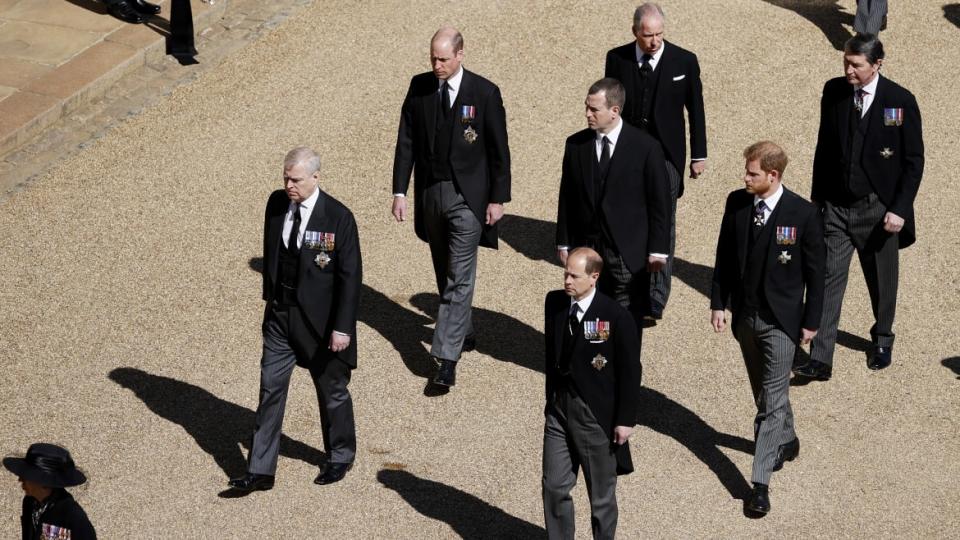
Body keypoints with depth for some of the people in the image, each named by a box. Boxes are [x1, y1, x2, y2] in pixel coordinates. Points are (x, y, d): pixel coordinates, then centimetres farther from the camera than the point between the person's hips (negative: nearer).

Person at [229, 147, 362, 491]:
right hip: (280, 314, 5)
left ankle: (340, 456, 34)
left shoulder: (338, 217, -17)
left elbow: (350, 277, -15)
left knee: (332, 390, 12)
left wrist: (342, 327, -17)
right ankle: (261, 471, 7)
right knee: (270, 390, 3)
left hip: (320, 320, -4)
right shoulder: (277, 203, -2)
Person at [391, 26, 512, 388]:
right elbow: (406, 141, 4)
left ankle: (446, 358, -11)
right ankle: (463, 332, 36)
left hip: (467, 198, -4)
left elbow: (499, 150, -5)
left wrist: (498, 199, -5)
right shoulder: (419, 87, 0)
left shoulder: (485, 93, -10)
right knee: (444, 274, 16)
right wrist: (400, 191, -1)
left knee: (459, 279, -8)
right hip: (430, 193, 4)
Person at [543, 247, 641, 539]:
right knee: (554, 487, 8)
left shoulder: (616, 317, -17)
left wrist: (626, 420, -10)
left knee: (602, 494, 10)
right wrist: (552, 400, 14)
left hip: (598, 415, -4)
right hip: (559, 408, 5)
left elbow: (631, 371, -11)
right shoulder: (555, 302, -1)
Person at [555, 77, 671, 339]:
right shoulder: (575, 145, 2)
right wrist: (564, 242, 9)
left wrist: (657, 250, -4)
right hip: (586, 249, 3)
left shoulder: (646, 148, -8)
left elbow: (659, 202, -3)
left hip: (629, 253, -3)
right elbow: (567, 197, 9)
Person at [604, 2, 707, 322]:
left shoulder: (684, 61, -6)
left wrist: (699, 155, 4)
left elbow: (695, 110, 2)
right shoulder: (617, 59, -2)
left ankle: (656, 301, -7)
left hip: (665, 155, -2)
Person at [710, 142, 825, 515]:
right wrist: (718, 303, 4)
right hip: (745, 315, 5)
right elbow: (724, 256, 8)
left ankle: (760, 482, -6)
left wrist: (811, 321, -5)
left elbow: (815, 272, -7)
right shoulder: (736, 203, -2)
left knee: (773, 399, -7)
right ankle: (786, 441, 45)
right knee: (764, 392, 20)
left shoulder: (803, 214, -14)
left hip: (781, 320, -5)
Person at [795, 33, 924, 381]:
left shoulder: (900, 101, -11)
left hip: (878, 209, -2)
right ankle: (820, 360, -7)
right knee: (828, 279, -5)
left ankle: (882, 340, 39)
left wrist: (900, 209, -12)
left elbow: (913, 161, -7)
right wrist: (817, 197, 10)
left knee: (882, 281, 14)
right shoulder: (834, 91, -1)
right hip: (836, 207, 2)